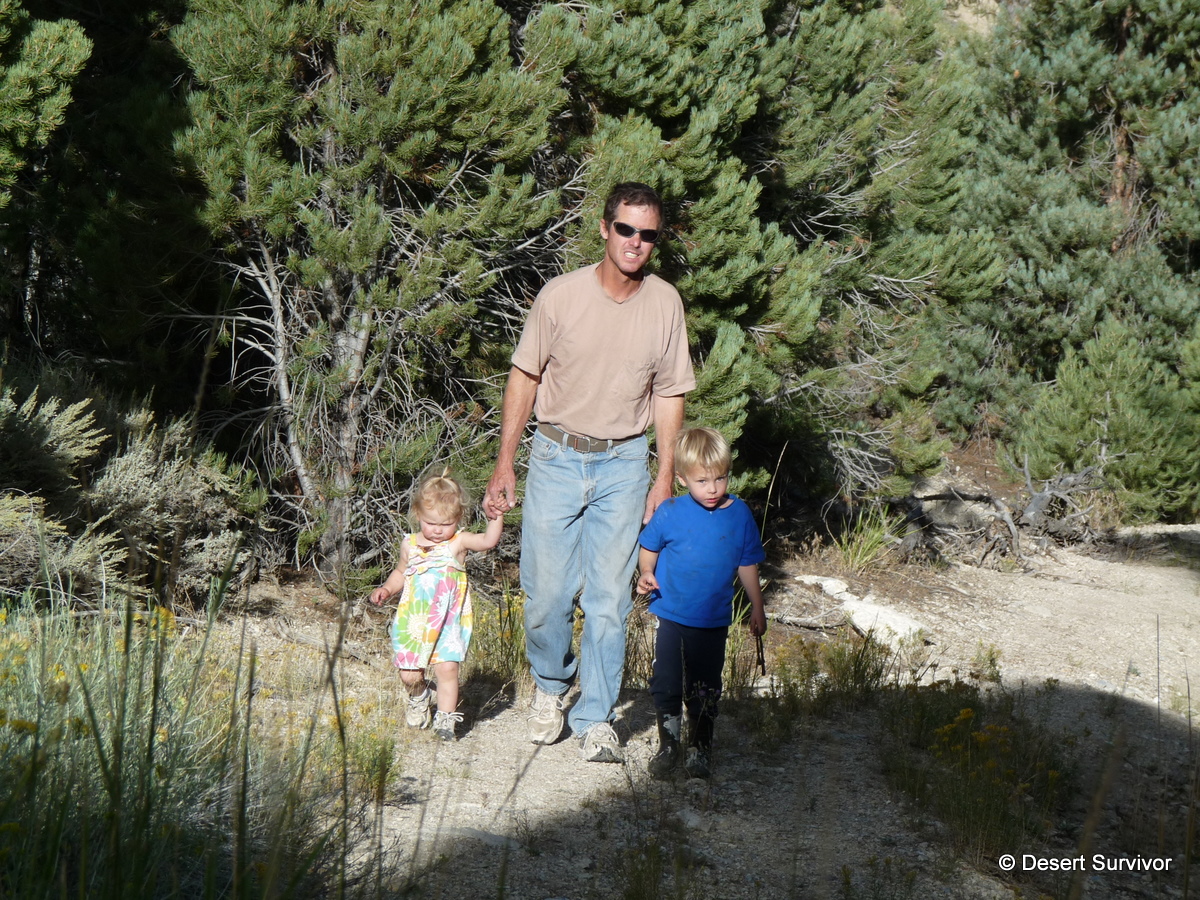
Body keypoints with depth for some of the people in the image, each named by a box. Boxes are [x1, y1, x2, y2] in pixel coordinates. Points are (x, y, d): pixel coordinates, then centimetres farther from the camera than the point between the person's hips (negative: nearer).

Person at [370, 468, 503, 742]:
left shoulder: (459, 542, -4)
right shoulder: (410, 545, 5)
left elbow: (488, 540, -21)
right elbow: (401, 573, 22)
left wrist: (496, 514, -32)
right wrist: (386, 590, 7)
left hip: (448, 624, -2)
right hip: (413, 623, 3)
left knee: (447, 668, -13)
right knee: (409, 675, 3)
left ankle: (445, 719, 2)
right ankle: (419, 698, 37)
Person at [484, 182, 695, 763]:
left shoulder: (665, 304, -2)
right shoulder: (561, 295, -8)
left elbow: (669, 396, 7)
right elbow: (524, 378, 0)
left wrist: (664, 479, 3)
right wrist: (504, 465, -2)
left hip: (624, 464, 1)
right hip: (556, 457, -1)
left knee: (609, 599, 0)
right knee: (547, 591, 2)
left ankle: (596, 718, 9)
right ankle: (549, 688, 29)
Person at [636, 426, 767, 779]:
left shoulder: (739, 515, -4)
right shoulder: (670, 513, -8)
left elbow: (747, 565, 6)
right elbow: (648, 548, 7)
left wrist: (757, 608, 10)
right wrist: (646, 573, -12)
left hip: (714, 621, 1)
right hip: (672, 616, -1)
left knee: (705, 690, 9)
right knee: (667, 685, 5)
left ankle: (699, 750, 24)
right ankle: (668, 746, 21)